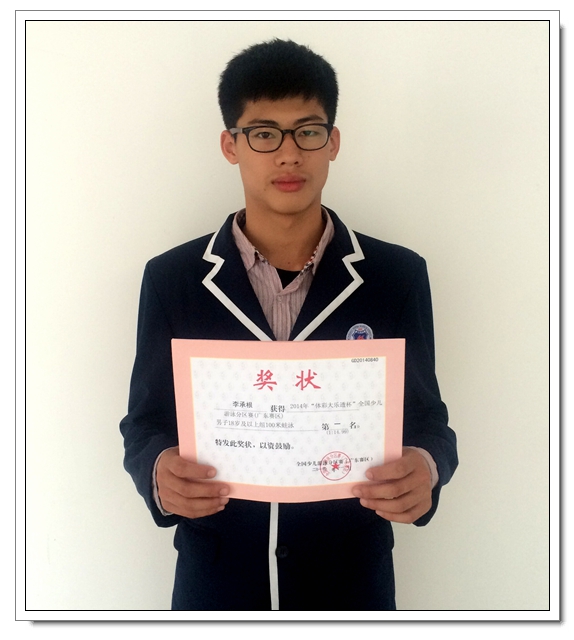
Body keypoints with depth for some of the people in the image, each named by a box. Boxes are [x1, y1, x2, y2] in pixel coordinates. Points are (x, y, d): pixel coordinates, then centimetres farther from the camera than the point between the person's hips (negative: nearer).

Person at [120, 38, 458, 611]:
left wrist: (426, 468, -23)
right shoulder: (171, 279, -5)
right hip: (214, 582, 0)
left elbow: (425, 417, 0)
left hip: (351, 581, 1)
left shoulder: (397, 276, -6)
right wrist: (159, 472, -22)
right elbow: (146, 421, 1)